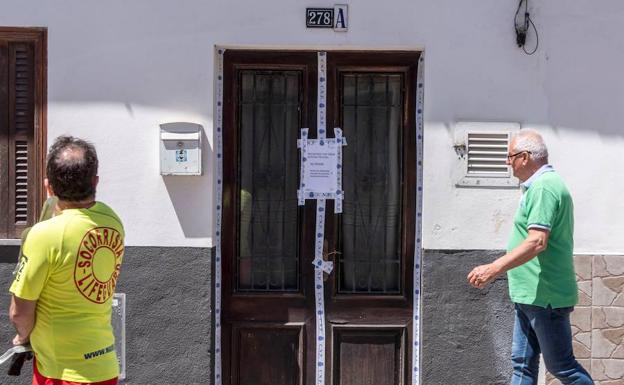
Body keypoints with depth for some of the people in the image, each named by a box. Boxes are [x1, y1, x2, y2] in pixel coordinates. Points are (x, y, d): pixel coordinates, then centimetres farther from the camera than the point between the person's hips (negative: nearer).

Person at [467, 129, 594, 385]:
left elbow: (537, 242, -28)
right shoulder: (539, 185, 15)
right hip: (531, 295, 10)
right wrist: (499, 269, 22)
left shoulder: (544, 187, -18)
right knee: (523, 364, 12)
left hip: (545, 296, -10)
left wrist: (494, 268, -28)